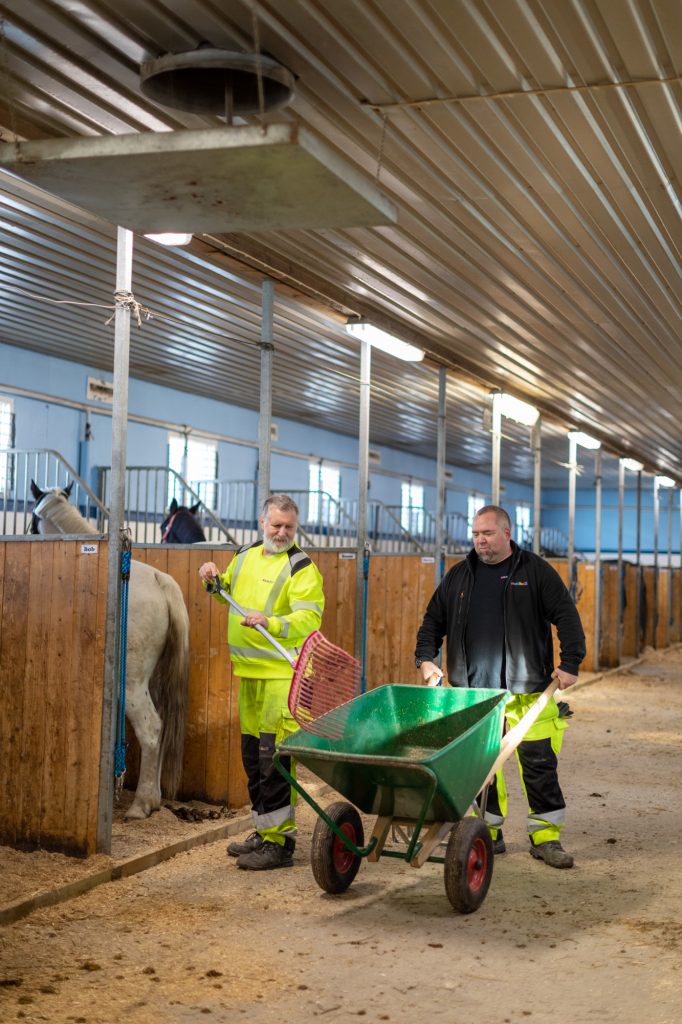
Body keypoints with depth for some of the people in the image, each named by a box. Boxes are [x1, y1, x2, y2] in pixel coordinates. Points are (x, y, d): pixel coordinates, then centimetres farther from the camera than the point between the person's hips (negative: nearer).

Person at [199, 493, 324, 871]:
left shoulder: (301, 567, -8)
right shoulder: (245, 555, 14)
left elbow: (309, 619, -22)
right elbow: (231, 594, 32)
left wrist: (271, 623, -37)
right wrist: (215, 581, 12)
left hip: (283, 673, -8)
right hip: (249, 671, 8)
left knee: (274, 755, -9)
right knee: (252, 753, 14)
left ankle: (279, 842, -2)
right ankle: (264, 831, 26)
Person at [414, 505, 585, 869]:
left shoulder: (535, 571, 4)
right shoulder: (459, 575, 13)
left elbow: (566, 617, 2)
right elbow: (433, 621, 18)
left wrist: (570, 663, -7)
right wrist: (425, 658, 3)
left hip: (526, 689, -3)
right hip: (473, 689, 3)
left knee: (539, 761, -2)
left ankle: (545, 836, 9)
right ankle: (488, 832, 16)